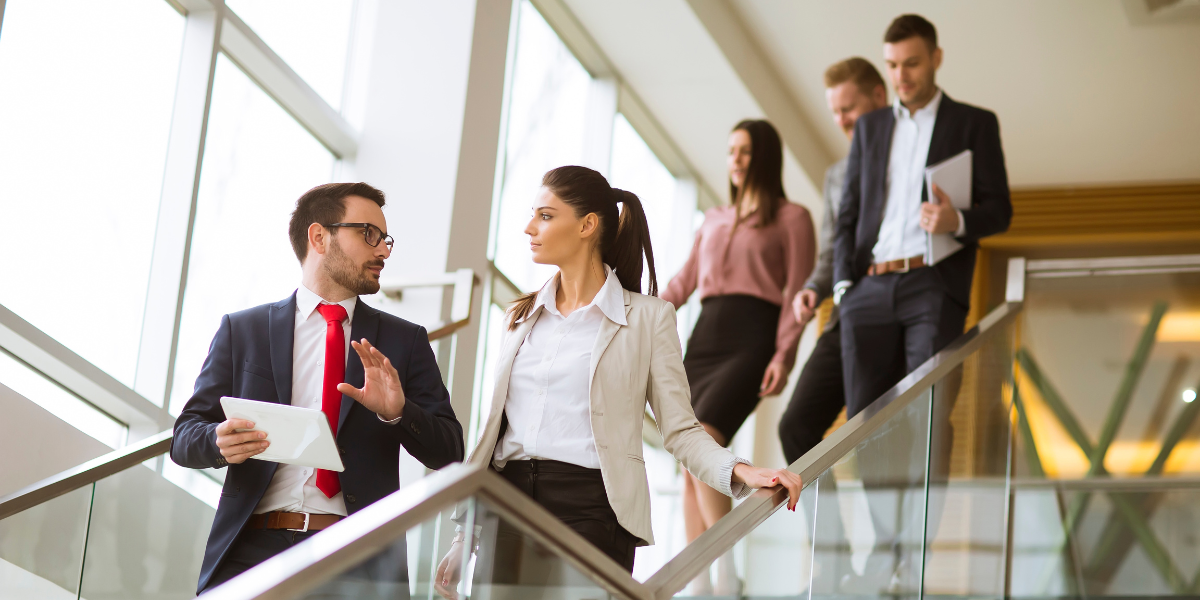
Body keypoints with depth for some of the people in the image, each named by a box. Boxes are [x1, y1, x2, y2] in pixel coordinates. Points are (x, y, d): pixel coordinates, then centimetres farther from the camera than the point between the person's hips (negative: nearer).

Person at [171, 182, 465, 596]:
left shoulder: (406, 341, 15)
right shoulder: (241, 330, 13)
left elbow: (448, 453, 8)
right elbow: (185, 438, 10)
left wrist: (398, 412, -11)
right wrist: (219, 442, -13)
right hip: (253, 549, -1)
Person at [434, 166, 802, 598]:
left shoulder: (647, 317, 4)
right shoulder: (522, 316, 18)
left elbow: (679, 430, 1)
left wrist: (740, 472, -18)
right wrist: (463, 537, 14)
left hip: (589, 510, -4)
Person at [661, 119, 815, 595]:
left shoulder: (791, 218, 7)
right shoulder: (714, 220, 24)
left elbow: (797, 295, -1)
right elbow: (683, 282, 20)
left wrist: (784, 356, -13)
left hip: (751, 340, -6)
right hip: (704, 338, 6)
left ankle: (728, 576, -23)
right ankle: (699, 584, -3)